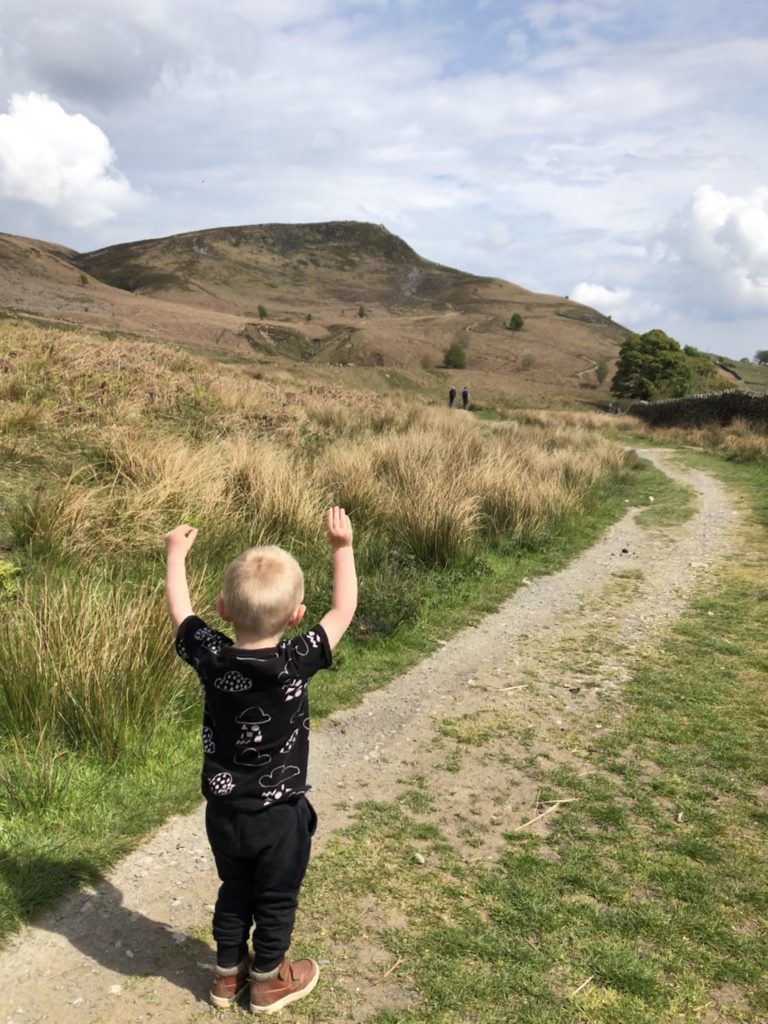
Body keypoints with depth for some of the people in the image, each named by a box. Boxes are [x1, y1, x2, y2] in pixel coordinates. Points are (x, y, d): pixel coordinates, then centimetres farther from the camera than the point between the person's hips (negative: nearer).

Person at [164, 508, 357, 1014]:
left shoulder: (211, 656, -18)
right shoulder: (297, 662, -25)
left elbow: (180, 609, 0)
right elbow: (344, 610, -12)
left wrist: (177, 554, 14)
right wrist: (343, 547, -2)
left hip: (223, 811, 3)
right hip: (280, 815, -3)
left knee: (234, 892, 26)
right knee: (276, 901, 21)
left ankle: (228, 973, 44)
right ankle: (269, 980, 40)